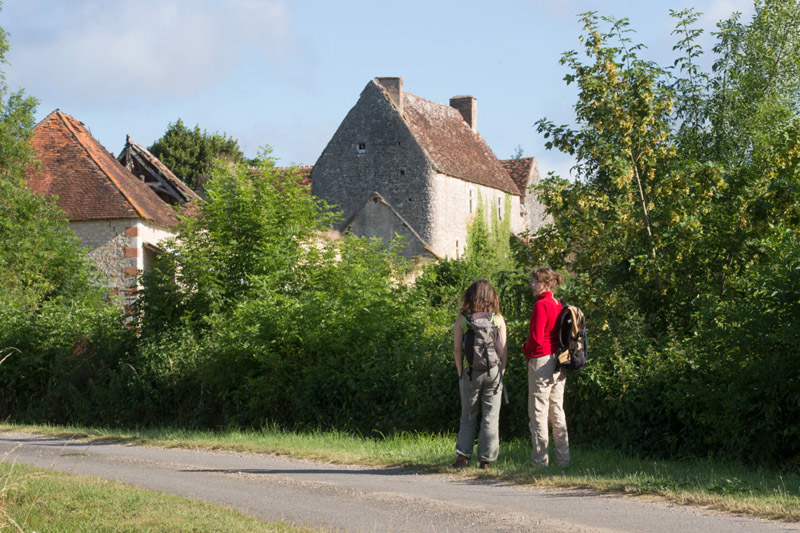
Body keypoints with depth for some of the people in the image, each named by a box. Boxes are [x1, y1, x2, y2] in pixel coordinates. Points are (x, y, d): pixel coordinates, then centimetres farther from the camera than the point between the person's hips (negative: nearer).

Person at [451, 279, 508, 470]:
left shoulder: (461, 319, -2)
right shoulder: (497, 318, -1)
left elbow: (457, 350, -3)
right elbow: (504, 349, -1)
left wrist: (461, 373, 5)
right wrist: (501, 371, 9)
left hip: (470, 372, 0)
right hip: (493, 371, 0)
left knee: (468, 416, 12)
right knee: (491, 417, 6)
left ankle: (463, 456, 5)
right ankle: (486, 460, 5)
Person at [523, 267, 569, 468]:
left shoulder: (541, 305, -15)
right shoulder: (559, 305, 10)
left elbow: (536, 339, -19)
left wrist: (526, 349, 1)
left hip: (542, 360, -8)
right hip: (559, 362, 8)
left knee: (538, 412, -2)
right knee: (557, 410, 13)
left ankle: (540, 458, -2)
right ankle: (563, 458, 14)